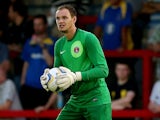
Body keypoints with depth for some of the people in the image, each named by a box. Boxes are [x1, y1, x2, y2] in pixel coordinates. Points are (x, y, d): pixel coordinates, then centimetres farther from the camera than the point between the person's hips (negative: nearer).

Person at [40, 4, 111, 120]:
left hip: (96, 100, -7)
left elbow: (103, 70, -18)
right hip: (75, 100, 7)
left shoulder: (88, 38, -12)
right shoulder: (59, 45, 10)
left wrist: (75, 76, -28)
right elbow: (58, 73, 16)